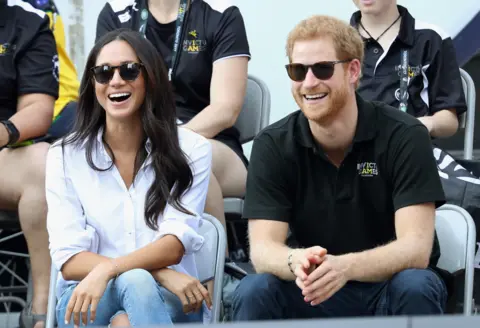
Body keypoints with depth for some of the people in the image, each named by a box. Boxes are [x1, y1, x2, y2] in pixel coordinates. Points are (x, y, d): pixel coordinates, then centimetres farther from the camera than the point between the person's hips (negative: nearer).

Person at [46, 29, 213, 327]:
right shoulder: (64, 156, 3)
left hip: (167, 299, 0)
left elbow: (176, 244, -8)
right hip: (86, 301, 0)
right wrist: (159, 273, -19)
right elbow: (69, 259, -5)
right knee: (134, 280, -33)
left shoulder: (192, 150, 2)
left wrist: (106, 271, -26)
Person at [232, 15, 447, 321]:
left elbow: (415, 249, -22)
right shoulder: (272, 145, -6)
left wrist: (345, 267, -42)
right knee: (253, 292, -27)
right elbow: (262, 247, -14)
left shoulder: (404, 136, -13)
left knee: (415, 287, -34)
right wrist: (295, 262, -39)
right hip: (313, 295, 1)